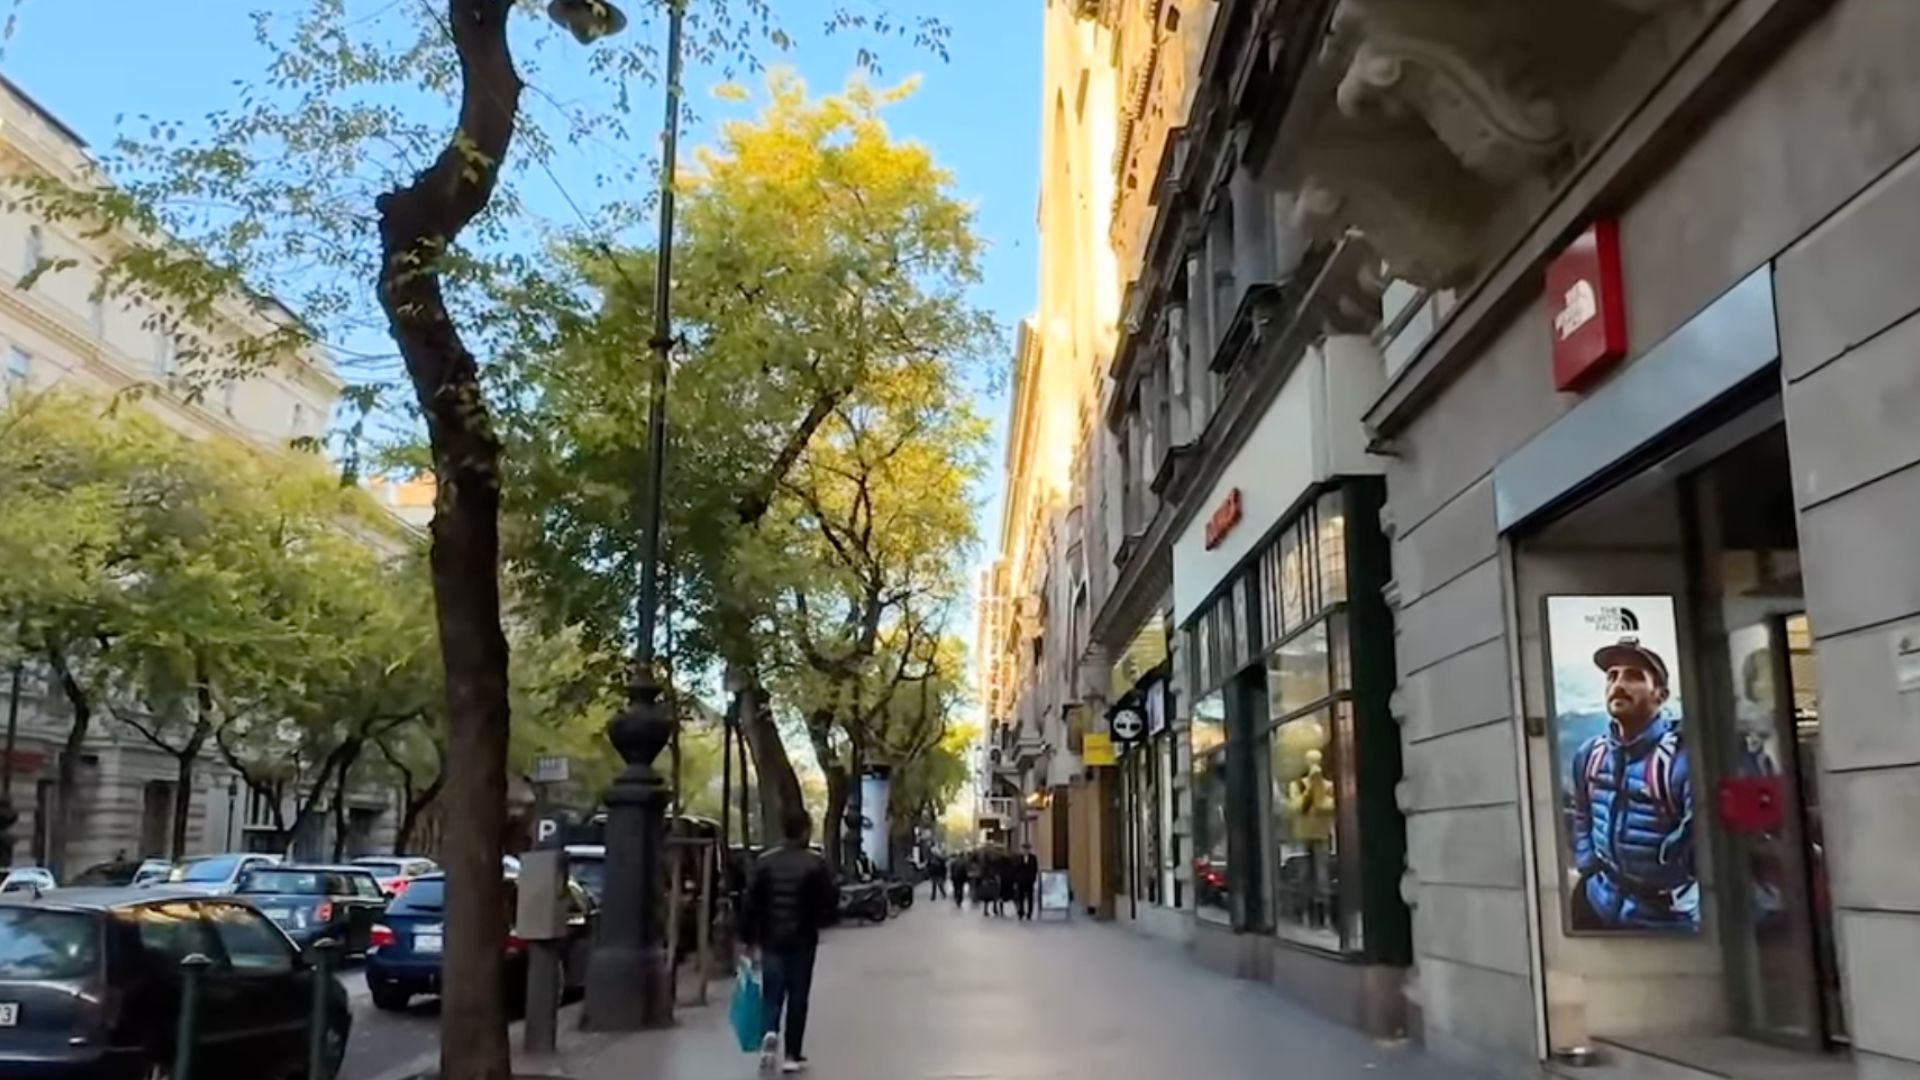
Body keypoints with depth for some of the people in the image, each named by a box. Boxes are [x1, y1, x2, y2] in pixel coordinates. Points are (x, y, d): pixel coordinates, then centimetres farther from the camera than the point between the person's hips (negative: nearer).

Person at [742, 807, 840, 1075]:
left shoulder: (765, 862, -2)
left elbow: (752, 903, -2)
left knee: (771, 994, 11)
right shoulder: (815, 863, -8)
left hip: (771, 939, 1)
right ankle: (793, 1055, 9)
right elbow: (830, 902, -8)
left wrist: (748, 938, 5)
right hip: (802, 939, -1)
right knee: (797, 996, 8)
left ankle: (770, 1033, -15)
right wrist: (820, 920, 13)